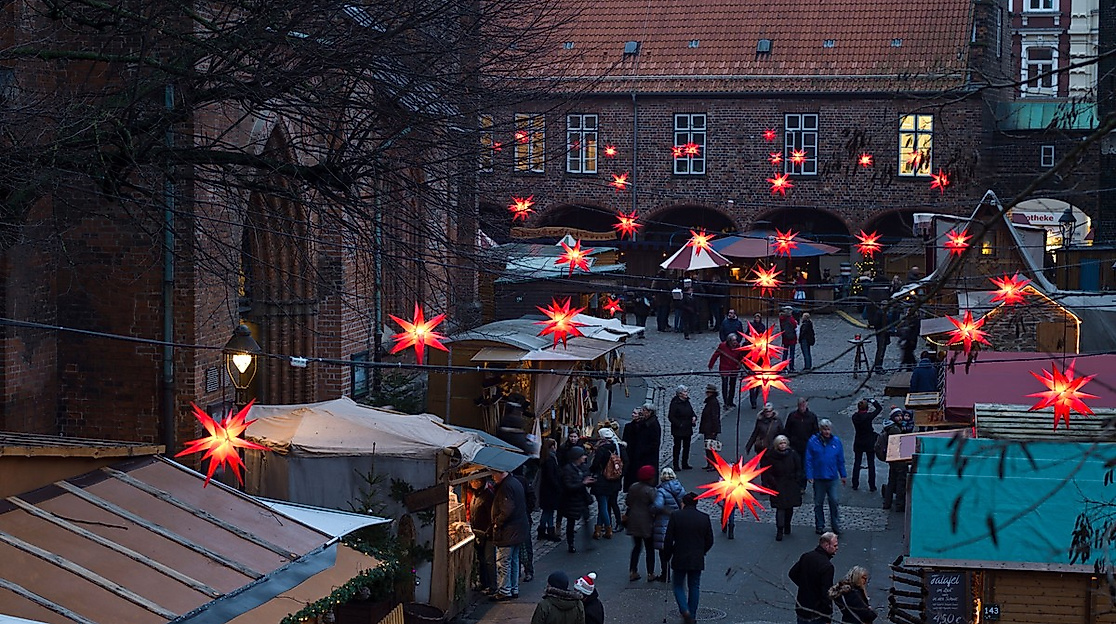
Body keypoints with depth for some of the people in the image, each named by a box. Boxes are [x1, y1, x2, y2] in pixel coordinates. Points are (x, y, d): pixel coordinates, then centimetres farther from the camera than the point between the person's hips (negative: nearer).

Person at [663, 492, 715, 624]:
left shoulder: (675, 516, -8)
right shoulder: (705, 518, -1)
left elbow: (668, 540, -7)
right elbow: (709, 541, 5)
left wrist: (668, 555, 8)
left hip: (680, 559, -2)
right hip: (697, 559, 2)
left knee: (678, 585, 11)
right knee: (694, 587, 14)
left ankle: (685, 611, -10)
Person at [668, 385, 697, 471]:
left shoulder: (687, 402, 9)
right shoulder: (675, 403, -14)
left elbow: (691, 412, 21)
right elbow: (671, 416, -16)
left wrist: (694, 417, -1)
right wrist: (679, 424, -19)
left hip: (687, 429, 8)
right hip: (678, 430, -7)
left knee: (686, 447, 12)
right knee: (677, 447, -2)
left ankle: (685, 464, 22)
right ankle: (676, 465, 3)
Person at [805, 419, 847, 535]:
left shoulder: (836, 441, 3)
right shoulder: (813, 442, -4)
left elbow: (840, 460, 10)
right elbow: (808, 460, -3)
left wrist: (843, 475, 11)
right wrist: (809, 475, -8)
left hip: (832, 477, 1)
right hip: (818, 478, -1)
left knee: (834, 502, -4)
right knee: (818, 503, 9)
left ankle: (836, 526, 6)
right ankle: (819, 526, 20)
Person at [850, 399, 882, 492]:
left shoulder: (855, 417, -10)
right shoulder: (868, 416, -19)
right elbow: (879, 408, -8)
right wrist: (873, 401, 3)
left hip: (858, 443, 3)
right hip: (869, 443, -3)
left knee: (857, 463, 13)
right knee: (871, 464, 6)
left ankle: (855, 484, 16)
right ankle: (872, 486, 7)